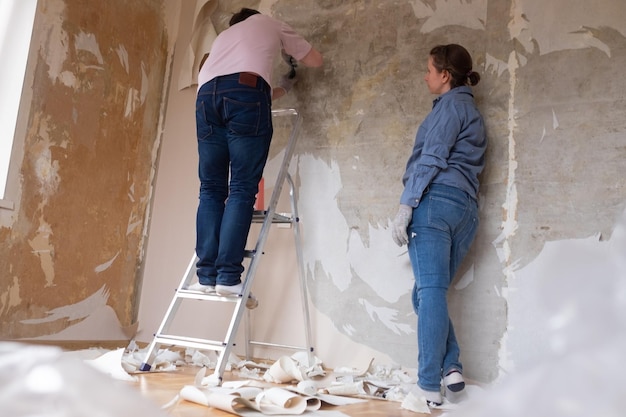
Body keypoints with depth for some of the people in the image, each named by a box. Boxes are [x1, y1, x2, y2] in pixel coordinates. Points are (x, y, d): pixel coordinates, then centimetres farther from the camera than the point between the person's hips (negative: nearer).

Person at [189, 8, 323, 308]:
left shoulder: (223, 36, 43)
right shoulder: (270, 24, 32)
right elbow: (315, 60, 36)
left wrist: (283, 89, 56)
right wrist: (291, 57, 56)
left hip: (207, 95, 5)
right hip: (245, 91, -4)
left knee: (211, 189, 5)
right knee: (241, 190, -8)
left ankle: (206, 276, -2)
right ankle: (228, 278, -14)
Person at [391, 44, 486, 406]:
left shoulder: (451, 104, 3)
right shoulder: (473, 112, 30)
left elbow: (431, 158, -10)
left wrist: (406, 205, -15)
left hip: (436, 200, -9)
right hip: (466, 209, 9)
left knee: (430, 290, -12)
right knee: (429, 292, 9)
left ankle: (430, 384, -13)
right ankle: (451, 366, -1)